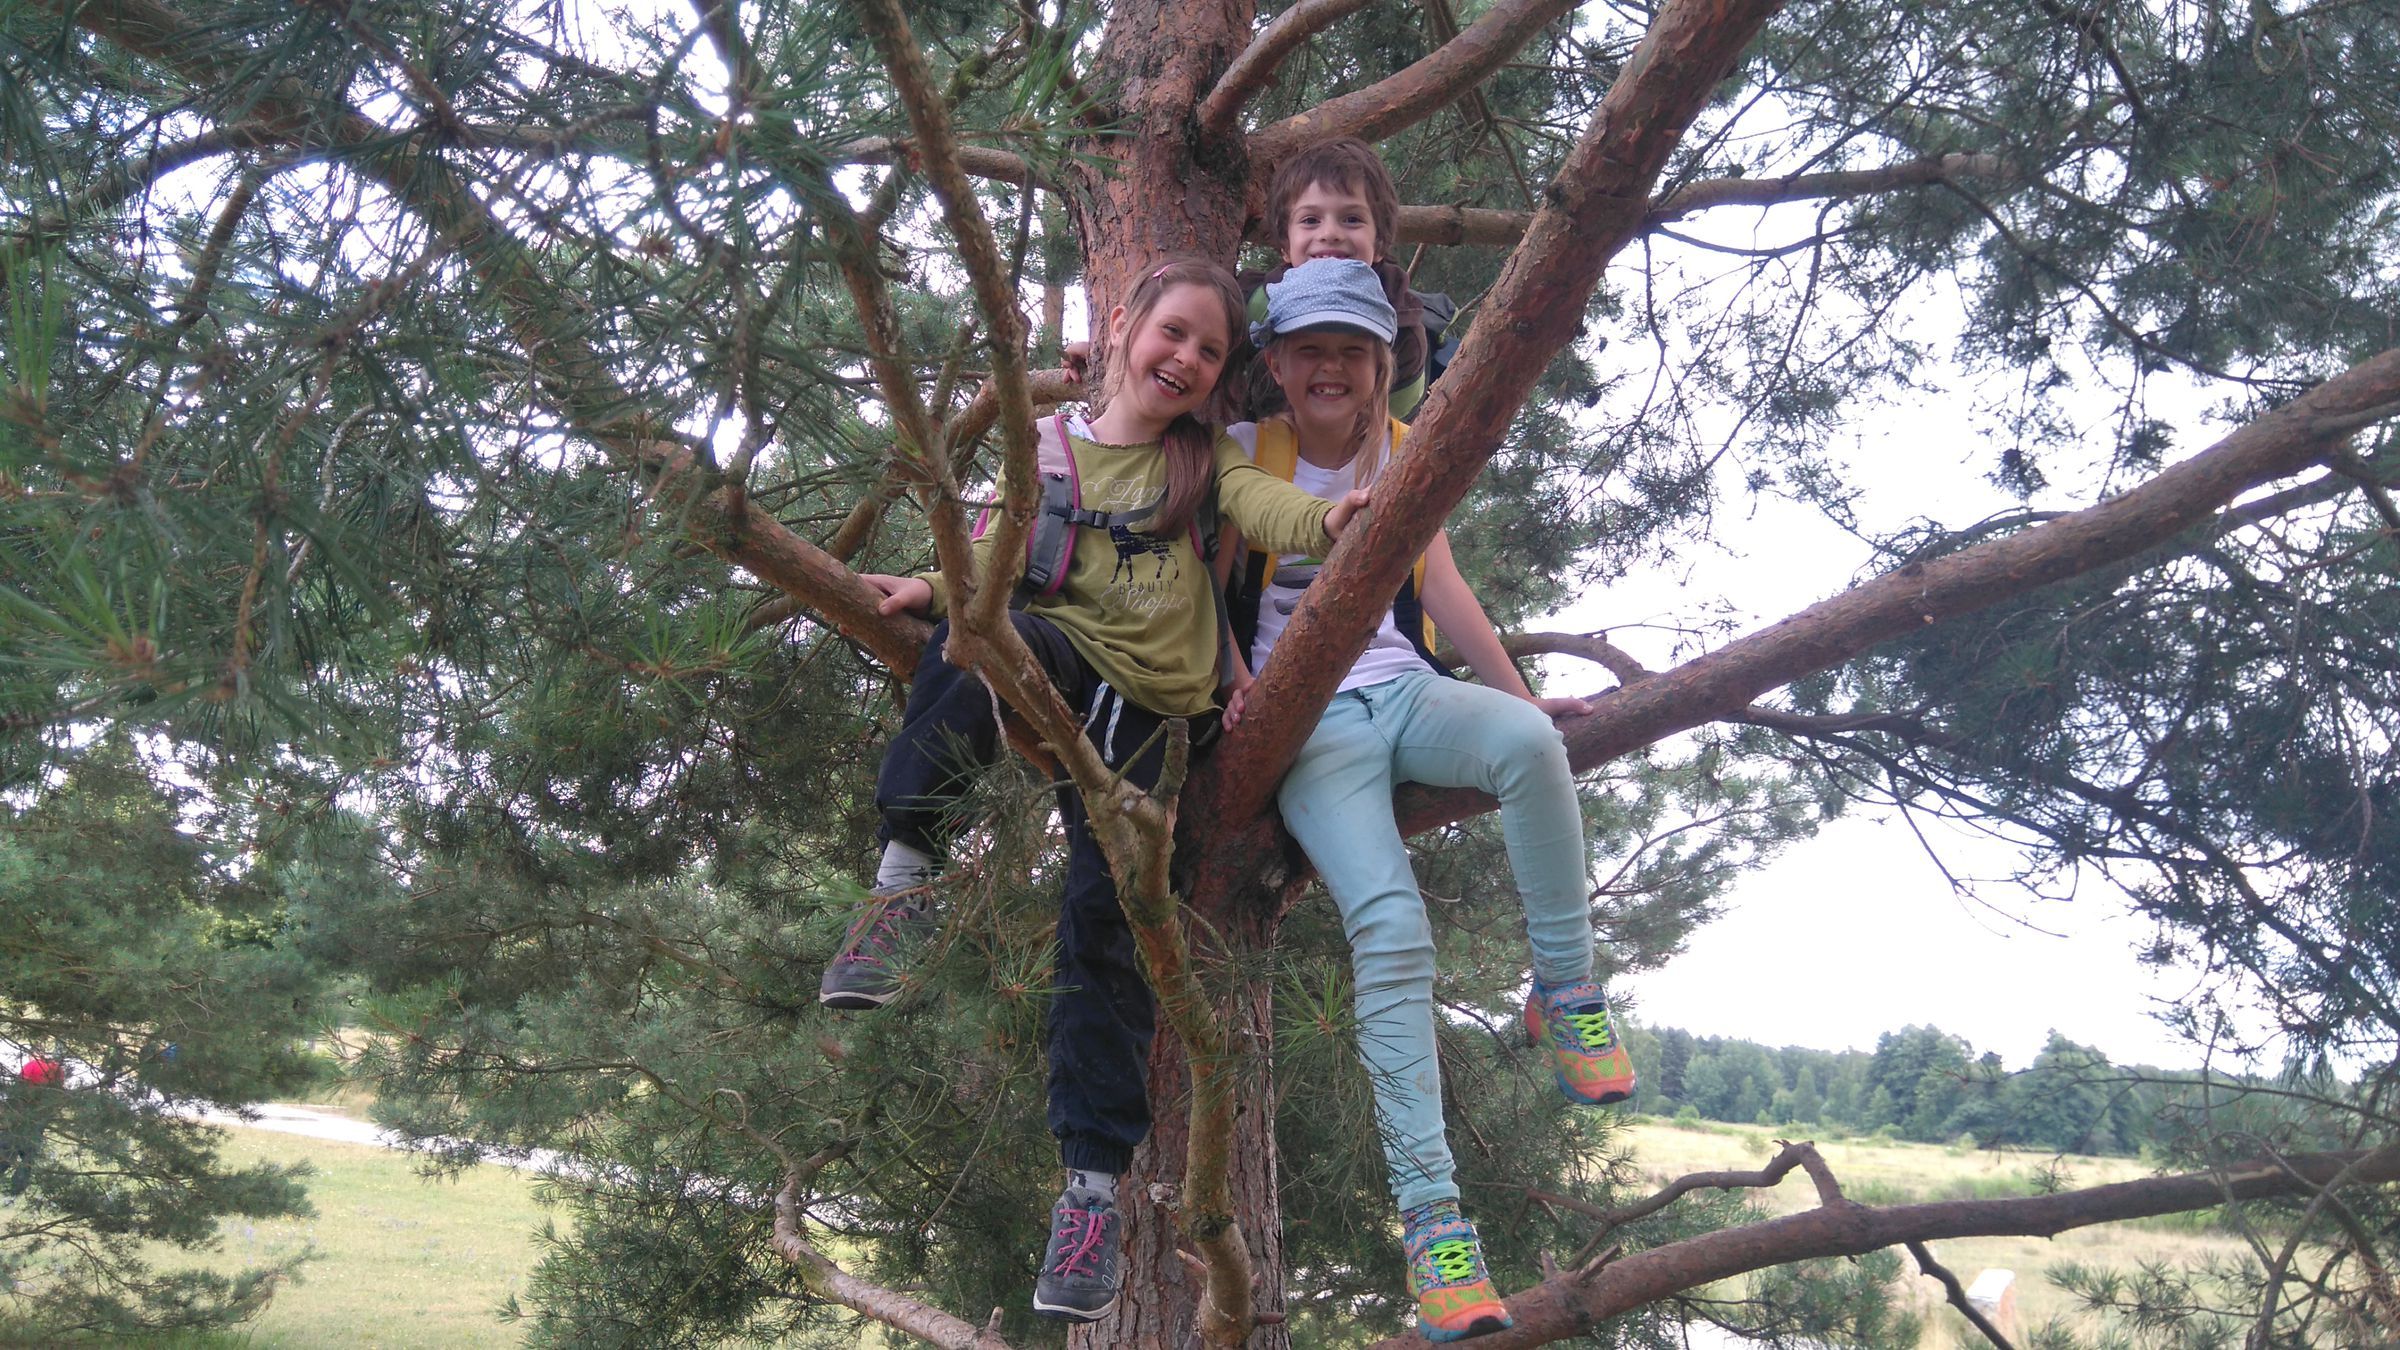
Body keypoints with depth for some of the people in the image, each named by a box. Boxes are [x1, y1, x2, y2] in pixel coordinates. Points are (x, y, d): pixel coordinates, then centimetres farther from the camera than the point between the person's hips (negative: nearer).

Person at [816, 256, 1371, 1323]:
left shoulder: (1207, 458, 13)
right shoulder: (1049, 444, 14)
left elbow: (1265, 505, -8)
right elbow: (1001, 556, 10)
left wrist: (1329, 518, -31)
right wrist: (937, 587, -12)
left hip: (1143, 705, 0)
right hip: (1055, 657, 0)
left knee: (1104, 919, -10)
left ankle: (1092, 1183, -5)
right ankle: (905, 876, -30)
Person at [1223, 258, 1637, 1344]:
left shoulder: (1407, 450, 12)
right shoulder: (1243, 453, 3)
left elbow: (1441, 587, 13)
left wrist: (1518, 694, 7)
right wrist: (1235, 680, -10)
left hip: (1403, 690, 3)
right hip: (1306, 719, -3)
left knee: (1529, 740, -34)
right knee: (1389, 925, -25)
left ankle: (1566, 994, -15)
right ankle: (1428, 1210, -24)